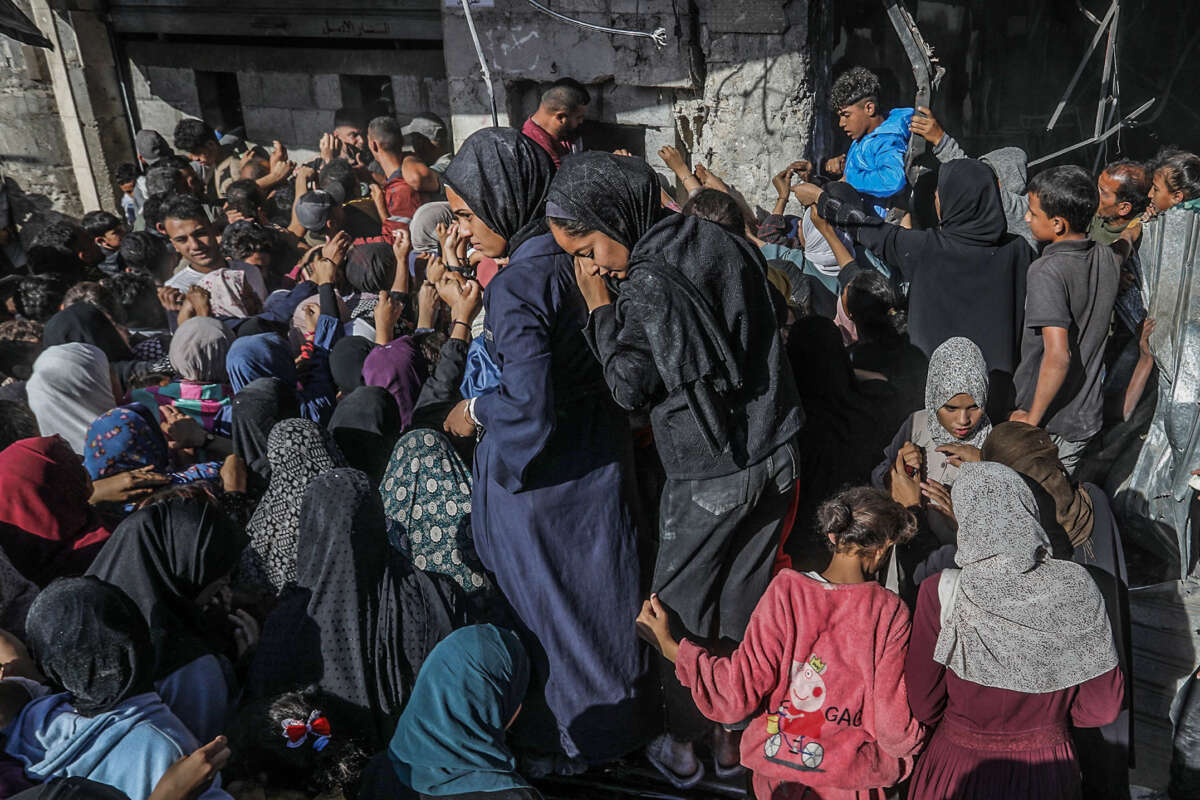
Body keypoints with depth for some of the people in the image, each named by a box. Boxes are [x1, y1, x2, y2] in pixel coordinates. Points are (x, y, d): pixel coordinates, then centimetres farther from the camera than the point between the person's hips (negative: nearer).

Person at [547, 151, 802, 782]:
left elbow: (631, 386, -11)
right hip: (776, 456, 8)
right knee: (748, 609, 19)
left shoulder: (648, 287, -21)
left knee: (682, 611, 11)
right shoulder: (720, 242, 4)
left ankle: (682, 743, 25)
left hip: (711, 478, -8)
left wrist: (598, 304, -7)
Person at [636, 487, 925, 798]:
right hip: (851, 774, -1)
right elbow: (895, 727, -12)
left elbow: (739, 694, -16)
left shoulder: (787, 590, -15)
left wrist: (667, 644, -7)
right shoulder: (890, 613, -15)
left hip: (776, 757, 2)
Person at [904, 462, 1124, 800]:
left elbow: (924, 706, -12)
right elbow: (1103, 708, -8)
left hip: (959, 772, -2)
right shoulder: (1076, 586, -16)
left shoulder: (942, 592, -23)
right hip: (1048, 771, 2)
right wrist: (1043, 716, 10)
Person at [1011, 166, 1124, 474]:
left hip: (1050, 424, -8)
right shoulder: (1106, 258, -1)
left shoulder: (1047, 271, -24)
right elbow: (1123, 249, 28)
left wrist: (1032, 417, -21)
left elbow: (1057, 356, -30)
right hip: (1087, 415, 8)